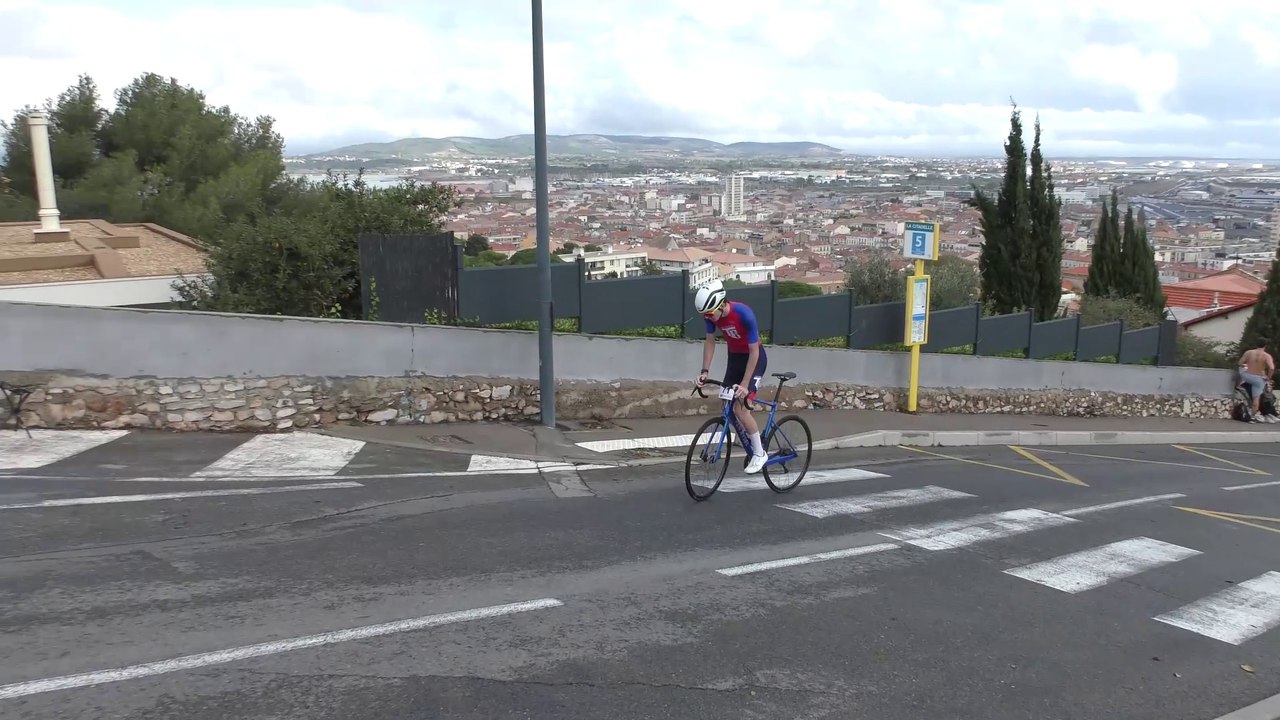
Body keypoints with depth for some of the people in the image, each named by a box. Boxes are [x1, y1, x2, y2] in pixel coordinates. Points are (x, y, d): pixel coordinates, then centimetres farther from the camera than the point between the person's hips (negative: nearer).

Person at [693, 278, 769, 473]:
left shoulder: (743, 313, -32)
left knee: (740, 408, -16)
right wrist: (705, 371, -10)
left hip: (754, 358, -6)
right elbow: (710, 342, -2)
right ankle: (751, 447, 23)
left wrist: (744, 384, -29)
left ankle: (759, 453, 0)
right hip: (734, 357, 7)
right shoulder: (712, 315, -16)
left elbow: (754, 351, -28)